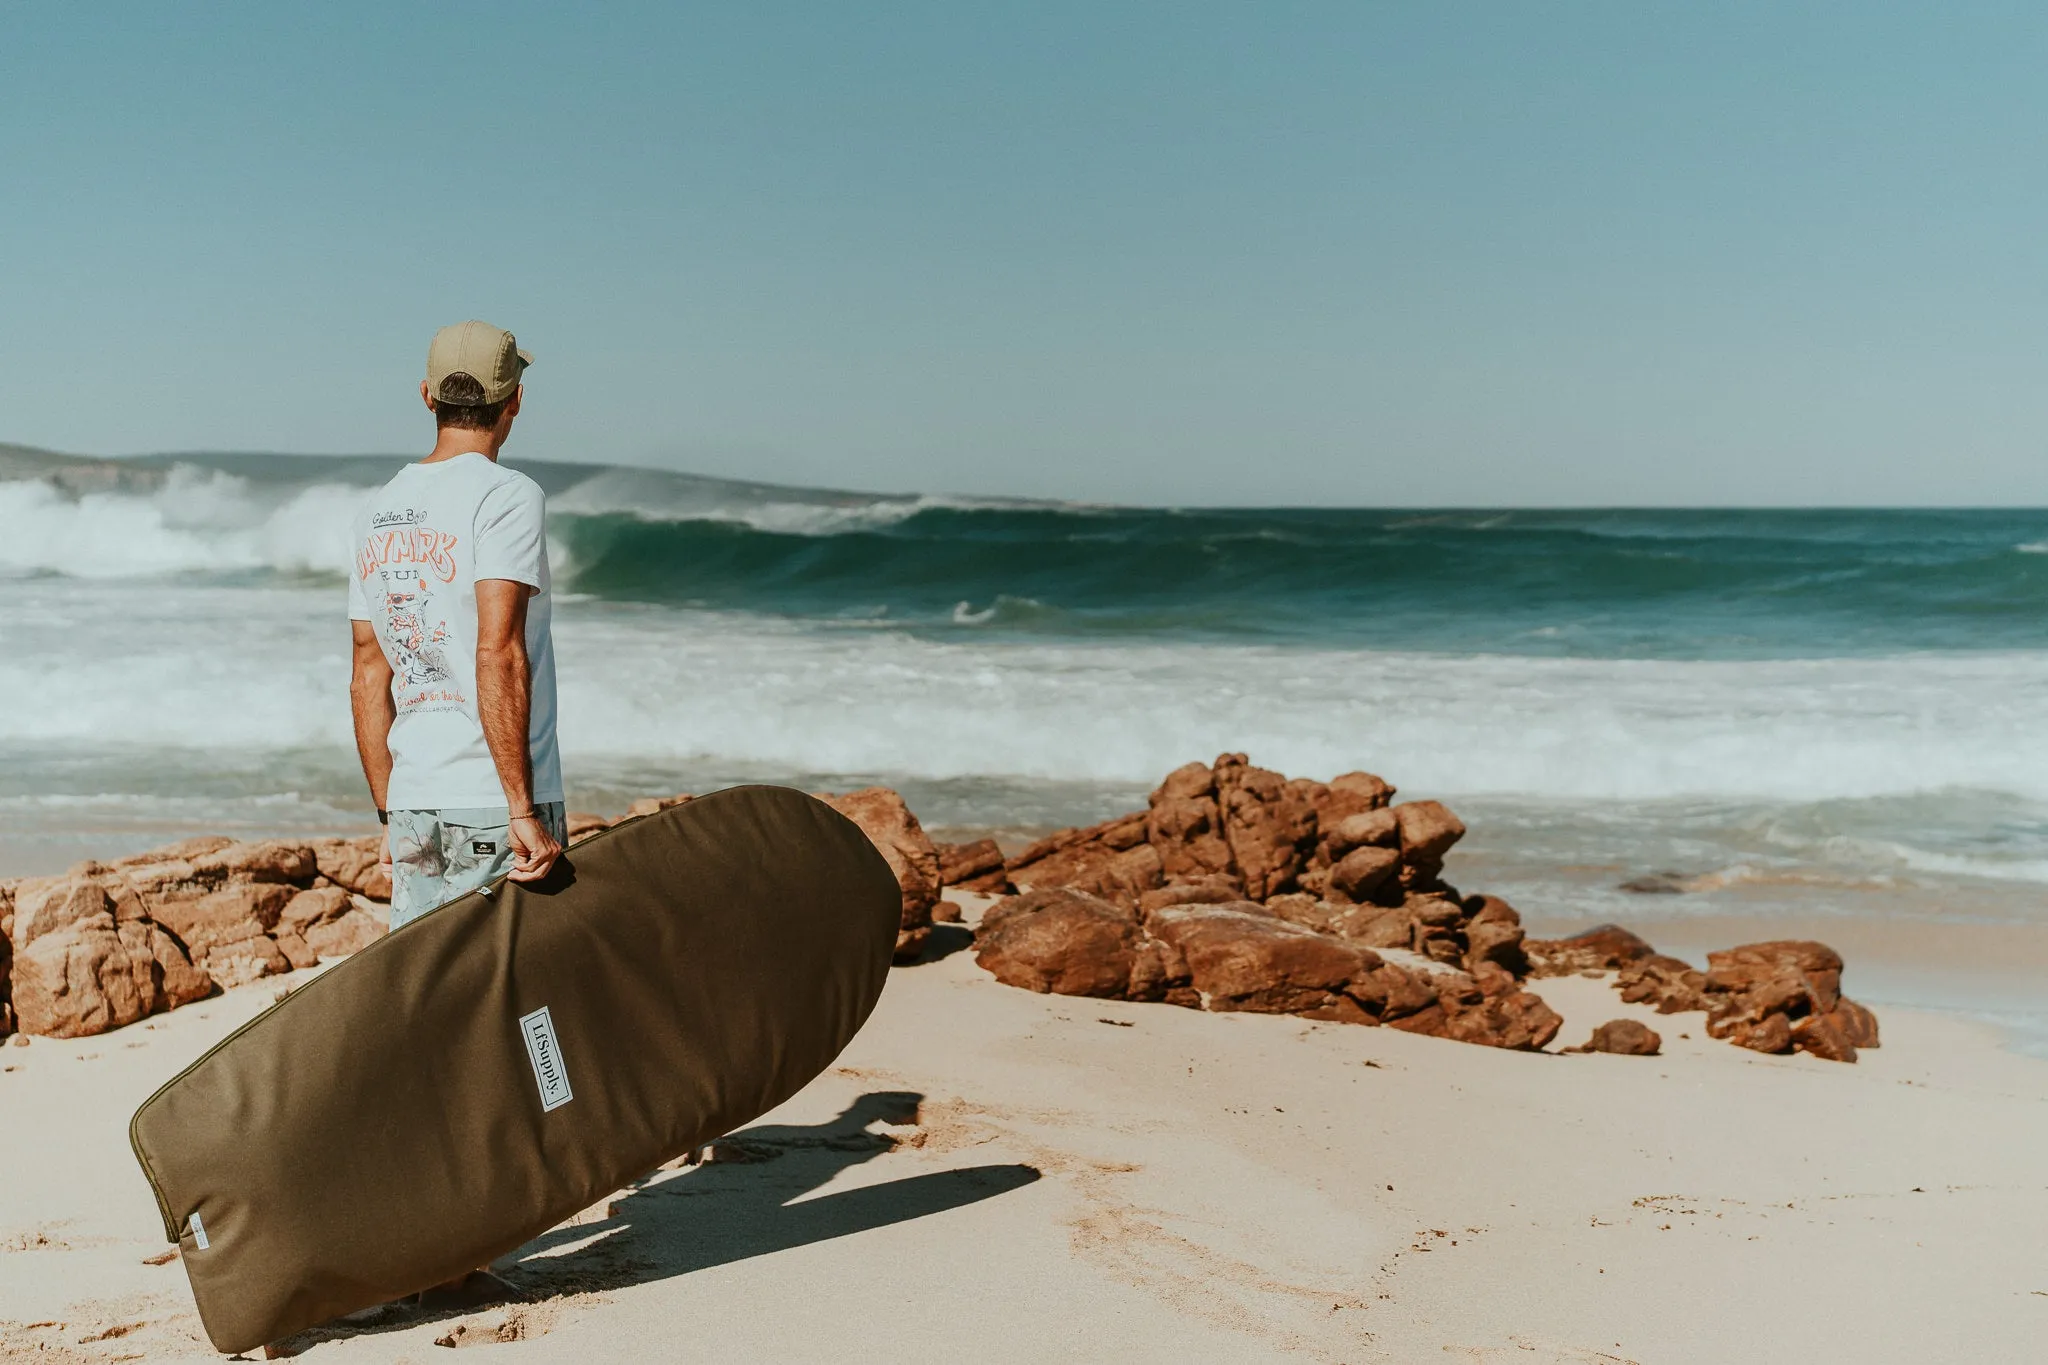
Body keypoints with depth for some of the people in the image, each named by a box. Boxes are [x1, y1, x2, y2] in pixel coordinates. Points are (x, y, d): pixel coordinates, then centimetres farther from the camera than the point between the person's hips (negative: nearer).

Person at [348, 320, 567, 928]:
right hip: (496, 808, -7)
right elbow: (498, 656, -20)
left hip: (413, 808, 7)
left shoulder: (376, 513, 13)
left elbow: (367, 682, 15)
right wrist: (523, 811, -19)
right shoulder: (509, 497, -9)